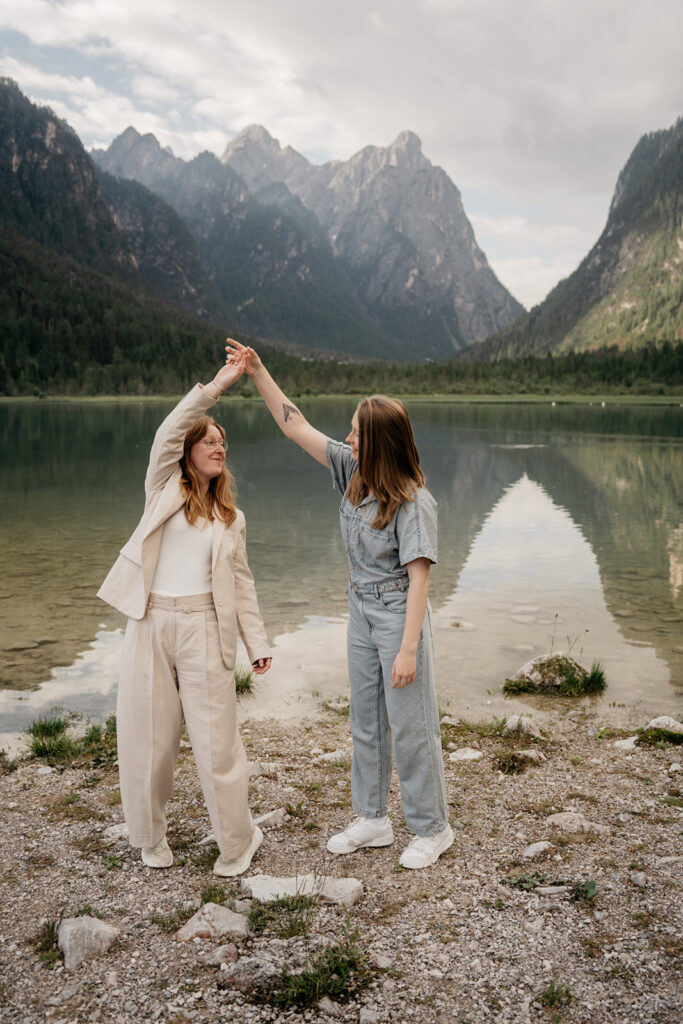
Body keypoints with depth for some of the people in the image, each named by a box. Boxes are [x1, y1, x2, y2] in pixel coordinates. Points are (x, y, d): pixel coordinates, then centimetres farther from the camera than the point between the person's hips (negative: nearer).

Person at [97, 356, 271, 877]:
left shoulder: (231, 516, 13)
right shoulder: (163, 490, 9)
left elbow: (241, 583, 10)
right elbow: (168, 432, -8)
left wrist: (259, 643, 3)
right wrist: (215, 386, -12)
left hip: (205, 630, 0)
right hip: (151, 624, 0)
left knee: (216, 739, 0)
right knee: (149, 736, 7)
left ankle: (238, 842, 16)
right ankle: (151, 838, 28)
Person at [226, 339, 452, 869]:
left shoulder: (413, 502, -21)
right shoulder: (353, 473, -1)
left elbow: (418, 577, -21)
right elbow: (298, 428, 2)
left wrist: (408, 648, -23)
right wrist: (258, 373, -2)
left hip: (399, 616, -8)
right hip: (361, 611, 8)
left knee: (411, 726, 4)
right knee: (366, 722, 17)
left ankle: (432, 829, 22)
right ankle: (373, 819, 34)